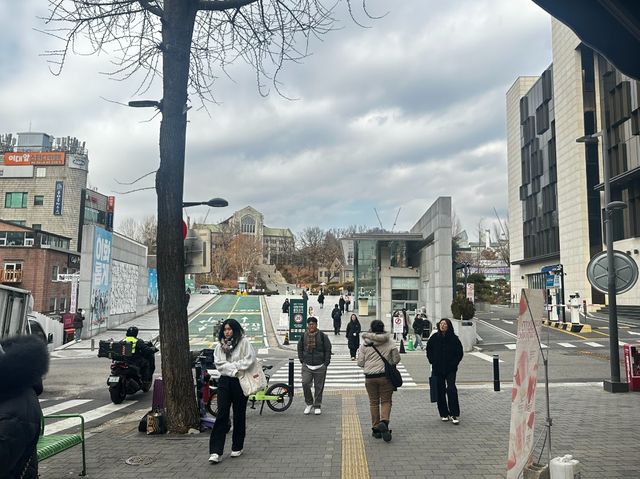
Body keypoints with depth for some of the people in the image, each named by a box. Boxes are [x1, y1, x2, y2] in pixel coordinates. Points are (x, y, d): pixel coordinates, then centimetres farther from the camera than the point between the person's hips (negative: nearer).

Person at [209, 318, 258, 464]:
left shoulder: (243, 342, -4)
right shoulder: (220, 345, 9)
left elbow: (250, 359, -13)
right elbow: (219, 364, -1)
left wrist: (232, 366, -10)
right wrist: (234, 369, -12)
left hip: (239, 382, -2)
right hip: (224, 381, 3)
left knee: (239, 415, 8)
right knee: (222, 414, -4)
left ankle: (237, 447, 23)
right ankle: (215, 451, -5)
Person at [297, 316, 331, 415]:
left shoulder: (322, 336, -2)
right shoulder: (303, 336, 5)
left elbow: (328, 350, 2)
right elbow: (300, 349, 16)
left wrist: (326, 363, -3)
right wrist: (302, 361, 8)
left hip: (320, 367, -1)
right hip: (307, 366, 1)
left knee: (319, 387, 4)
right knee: (305, 384, -10)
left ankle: (317, 406, 19)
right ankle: (309, 403, 11)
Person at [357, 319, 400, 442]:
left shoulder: (365, 343, -2)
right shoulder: (390, 342, -4)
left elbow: (360, 362, -1)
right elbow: (396, 359, -1)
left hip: (370, 377, 1)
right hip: (386, 376, -1)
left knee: (373, 402, 12)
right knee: (386, 401, 7)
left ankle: (376, 428, 16)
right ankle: (384, 421, -16)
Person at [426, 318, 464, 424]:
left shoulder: (453, 338, -3)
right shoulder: (434, 338, 2)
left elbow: (459, 353, 3)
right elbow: (429, 351, 12)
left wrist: (454, 363, -5)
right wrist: (433, 362, 3)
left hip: (450, 369, -2)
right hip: (437, 369, 2)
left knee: (451, 390, -13)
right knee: (440, 391, 6)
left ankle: (454, 414, -5)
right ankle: (444, 414, 18)